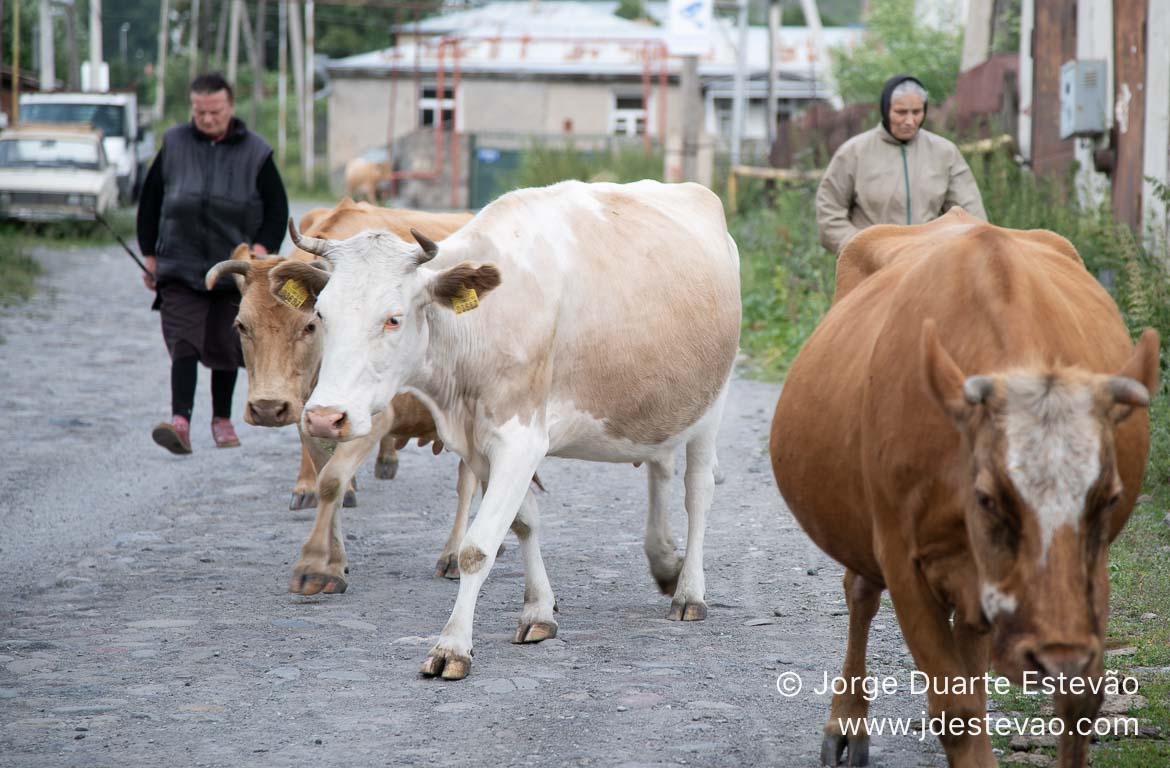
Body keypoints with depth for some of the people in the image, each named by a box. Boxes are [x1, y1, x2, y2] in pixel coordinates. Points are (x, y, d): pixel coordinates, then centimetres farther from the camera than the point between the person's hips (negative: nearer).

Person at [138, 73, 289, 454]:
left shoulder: (255, 153, 1)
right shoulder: (173, 146, 3)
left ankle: (222, 419, 25)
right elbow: (149, 201, 12)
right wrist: (149, 254, 9)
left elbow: (277, 208, 5)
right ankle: (180, 422, -25)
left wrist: (262, 248, -11)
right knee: (183, 343, -14)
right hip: (180, 268, -1)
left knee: (225, 348, 9)